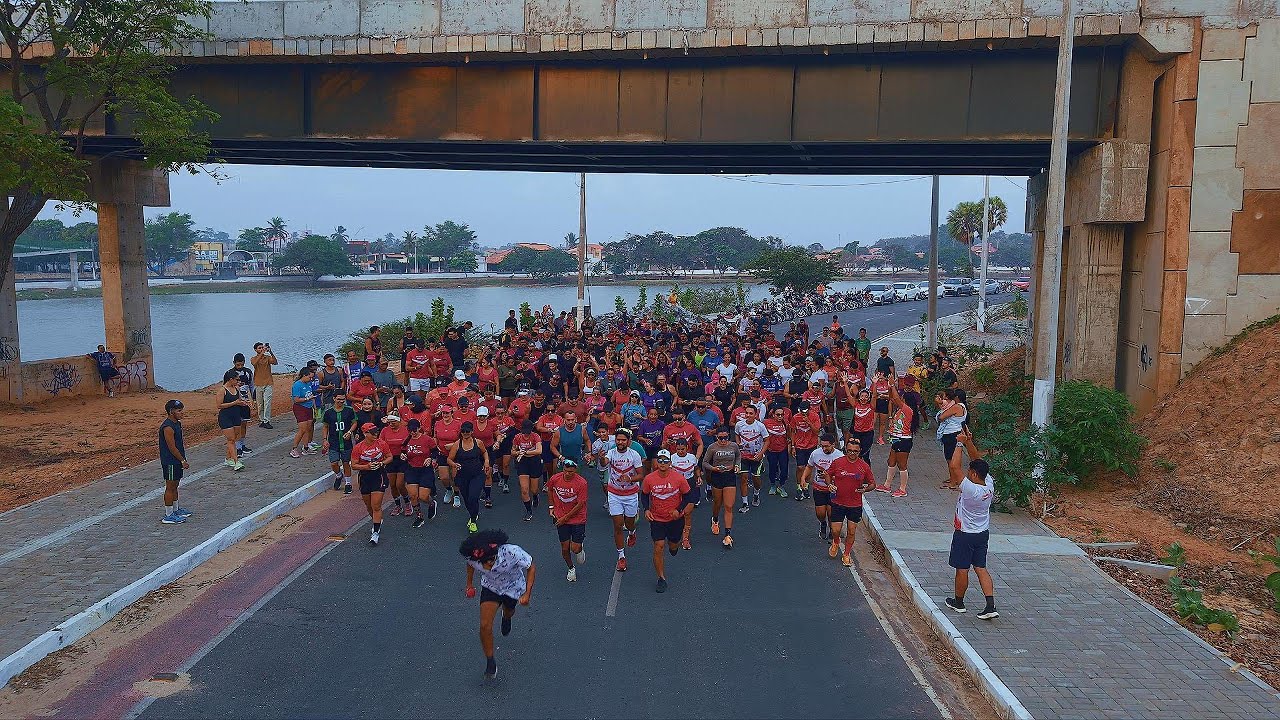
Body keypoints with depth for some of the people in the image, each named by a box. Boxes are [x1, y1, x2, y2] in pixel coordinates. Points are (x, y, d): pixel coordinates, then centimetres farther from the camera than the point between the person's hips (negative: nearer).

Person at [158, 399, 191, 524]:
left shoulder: (177, 423, 10)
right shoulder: (168, 427, -21)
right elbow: (172, 447, -22)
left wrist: (182, 459, 21)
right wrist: (183, 460, -17)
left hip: (177, 461, 10)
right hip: (170, 462, -10)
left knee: (175, 486, 19)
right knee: (170, 487, -3)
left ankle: (176, 510, 31)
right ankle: (168, 516, 4)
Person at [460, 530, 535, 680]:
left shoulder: (512, 552, -44)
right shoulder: (473, 558, -34)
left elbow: (531, 568, -25)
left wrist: (527, 594, -28)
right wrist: (469, 583, 7)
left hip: (513, 587, 0)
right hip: (490, 587, 0)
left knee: (508, 612, 30)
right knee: (485, 626, -13)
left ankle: (506, 617, 69)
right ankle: (490, 662, 8)